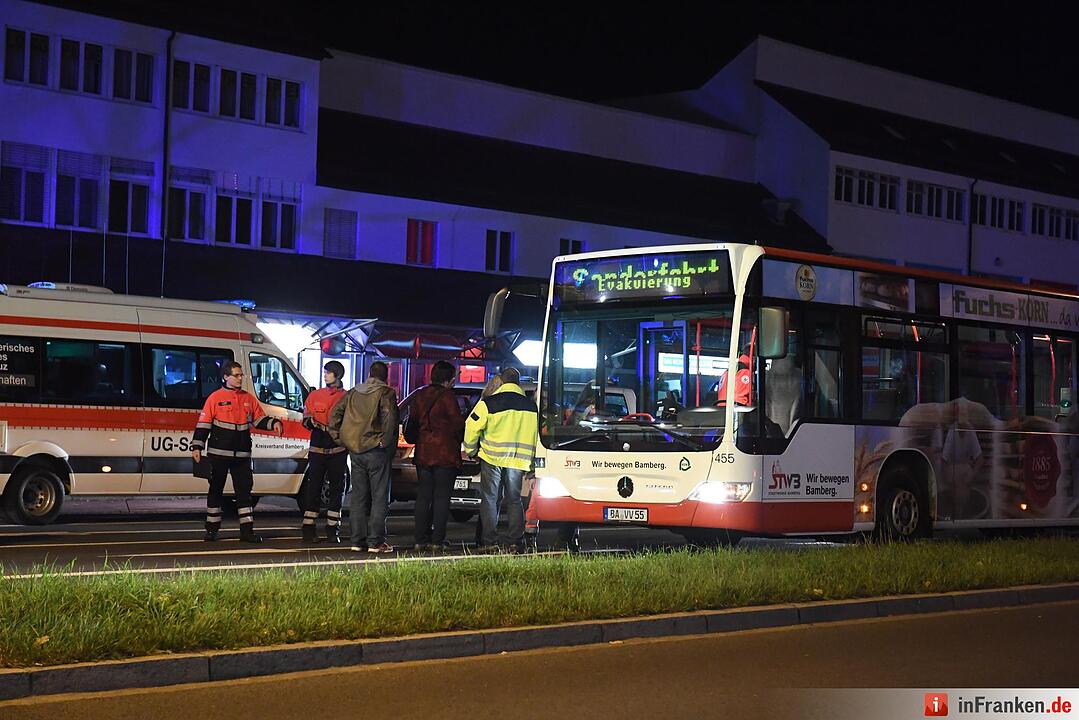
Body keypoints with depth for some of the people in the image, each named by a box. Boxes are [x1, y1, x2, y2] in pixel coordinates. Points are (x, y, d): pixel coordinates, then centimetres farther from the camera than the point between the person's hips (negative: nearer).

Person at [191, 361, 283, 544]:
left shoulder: (249, 399, 11)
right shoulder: (216, 398, -1)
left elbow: (259, 419, 15)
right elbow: (203, 424, -2)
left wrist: (273, 423, -6)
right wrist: (197, 447, -8)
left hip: (242, 454, 3)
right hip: (219, 453, -3)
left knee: (244, 491, 1)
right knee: (215, 490, 4)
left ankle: (247, 531, 3)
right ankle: (211, 530, 12)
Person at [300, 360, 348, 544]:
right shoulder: (315, 396, 12)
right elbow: (306, 420, 11)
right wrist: (312, 423, -12)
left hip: (338, 451, -1)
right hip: (317, 448, 1)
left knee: (336, 488, 3)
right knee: (314, 487, -1)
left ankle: (333, 529, 10)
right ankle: (308, 529, 1)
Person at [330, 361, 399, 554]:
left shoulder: (354, 392, 12)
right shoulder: (386, 393, -5)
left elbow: (334, 414, 9)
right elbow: (389, 417, -21)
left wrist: (338, 438, 9)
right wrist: (386, 441, -12)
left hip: (355, 450, 5)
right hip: (376, 451, -5)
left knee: (358, 496, 11)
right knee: (380, 497, 0)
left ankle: (357, 541, 11)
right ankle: (376, 542, -3)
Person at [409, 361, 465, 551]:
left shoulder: (419, 396, 10)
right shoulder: (447, 397, -10)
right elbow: (458, 424, -8)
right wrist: (458, 442, 10)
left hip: (423, 453, 6)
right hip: (445, 454, -6)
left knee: (423, 496, 8)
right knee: (441, 497, -2)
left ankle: (421, 539, 6)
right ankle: (437, 540, -4)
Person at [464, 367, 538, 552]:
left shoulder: (488, 403, -8)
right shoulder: (530, 406, 3)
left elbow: (472, 427, -6)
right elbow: (535, 435, 10)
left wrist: (471, 450, 11)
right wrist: (529, 462, 20)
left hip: (492, 457, -2)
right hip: (518, 460, 3)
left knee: (489, 500, 5)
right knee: (514, 500, 11)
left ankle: (489, 542, 0)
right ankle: (516, 542, 5)